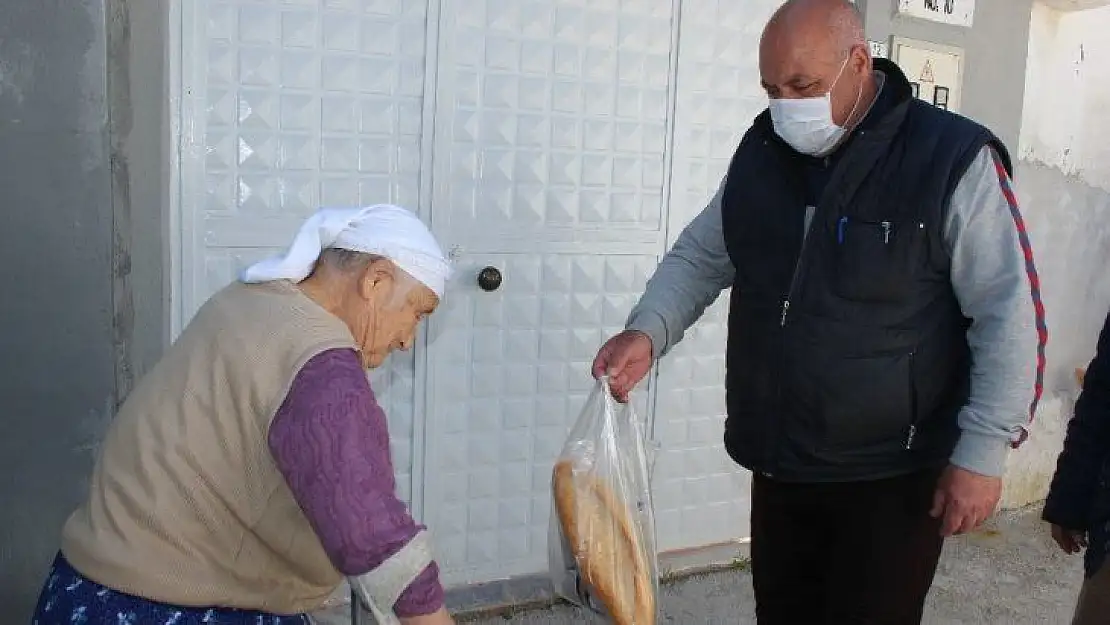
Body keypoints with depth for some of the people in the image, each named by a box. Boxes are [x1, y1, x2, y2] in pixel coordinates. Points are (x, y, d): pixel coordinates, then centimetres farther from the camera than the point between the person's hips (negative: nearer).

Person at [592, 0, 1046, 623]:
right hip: (777, 466, 5)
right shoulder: (762, 151, 4)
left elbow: (1009, 313, -11)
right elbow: (700, 256, 10)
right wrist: (648, 332, -8)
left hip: (891, 478, -5)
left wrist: (984, 450, -14)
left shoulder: (953, 159, -13)